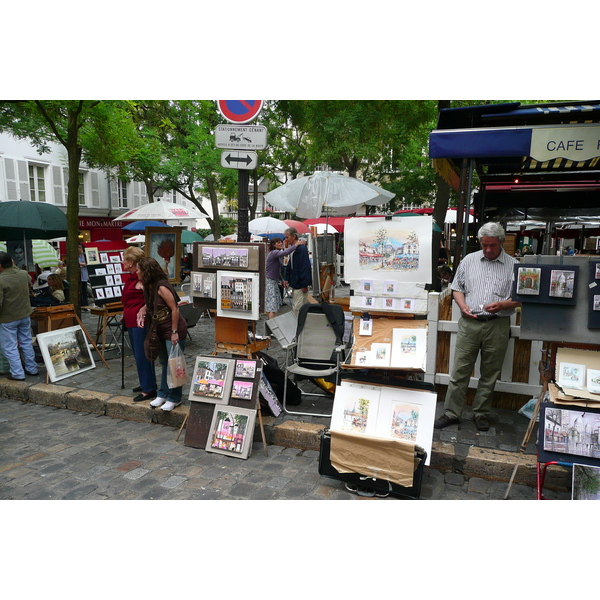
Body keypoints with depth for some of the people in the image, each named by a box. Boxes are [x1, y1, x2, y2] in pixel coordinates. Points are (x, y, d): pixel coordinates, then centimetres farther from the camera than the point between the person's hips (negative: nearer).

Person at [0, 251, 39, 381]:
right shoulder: (23, 274, -3)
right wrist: (14, 266, 22)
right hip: (25, 315, 6)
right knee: (26, 343, 17)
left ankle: (18, 374, 9)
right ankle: (32, 369, 25)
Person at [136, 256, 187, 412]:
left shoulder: (161, 287, -22)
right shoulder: (149, 287, 4)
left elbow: (175, 309, -21)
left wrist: (174, 332, -20)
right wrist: (142, 312, -3)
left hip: (174, 330, -9)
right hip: (161, 331, 9)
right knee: (164, 363, 19)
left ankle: (174, 398, 13)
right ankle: (163, 394, 32)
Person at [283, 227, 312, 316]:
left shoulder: (302, 249, -17)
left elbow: (305, 267, -22)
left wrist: (304, 285, -22)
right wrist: (286, 278, 8)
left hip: (300, 285, -10)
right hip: (294, 285, 10)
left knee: (298, 308, -7)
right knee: (294, 308, 17)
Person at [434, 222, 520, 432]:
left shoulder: (513, 265, 3)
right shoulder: (469, 260, 9)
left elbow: (520, 298, 3)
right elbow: (457, 288, 13)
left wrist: (502, 305, -16)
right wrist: (463, 306, -6)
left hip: (498, 326, -1)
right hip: (469, 323, 1)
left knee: (490, 374, 9)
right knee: (460, 371, 3)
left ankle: (482, 414, 25)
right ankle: (451, 413, 13)